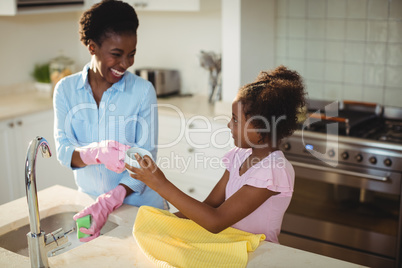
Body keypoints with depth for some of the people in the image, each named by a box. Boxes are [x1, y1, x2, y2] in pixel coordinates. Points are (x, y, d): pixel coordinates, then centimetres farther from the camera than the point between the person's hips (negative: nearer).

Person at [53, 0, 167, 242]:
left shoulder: (143, 91, -12)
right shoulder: (66, 90, -5)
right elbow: (63, 150, -12)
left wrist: (109, 202, -26)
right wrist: (97, 153, -34)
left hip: (140, 205, -1)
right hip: (90, 201, 2)